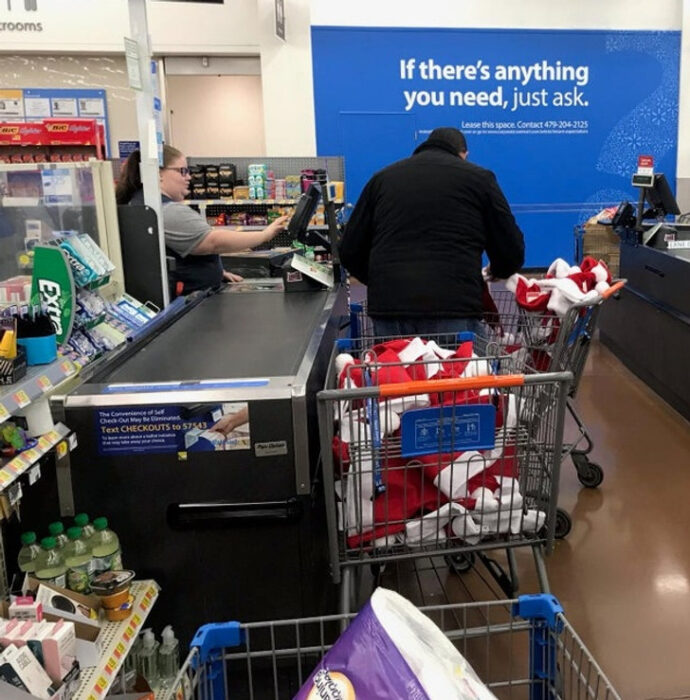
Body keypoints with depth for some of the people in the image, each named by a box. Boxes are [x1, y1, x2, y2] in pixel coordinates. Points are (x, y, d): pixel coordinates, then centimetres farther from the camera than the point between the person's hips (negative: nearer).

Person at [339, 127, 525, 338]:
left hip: (388, 308, 3)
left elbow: (350, 252, 17)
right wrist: (495, 272, 31)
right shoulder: (478, 177, 11)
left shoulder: (383, 178, 18)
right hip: (454, 311, -2)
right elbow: (512, 252, 8)